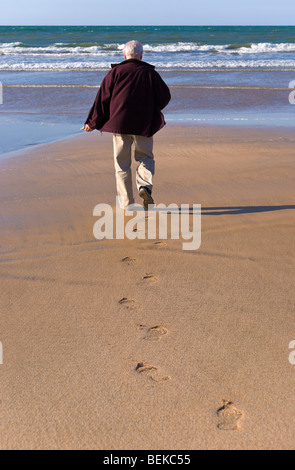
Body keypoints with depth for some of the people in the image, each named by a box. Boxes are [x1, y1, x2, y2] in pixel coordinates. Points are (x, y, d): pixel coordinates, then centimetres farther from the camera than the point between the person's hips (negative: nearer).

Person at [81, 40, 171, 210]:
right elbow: (165, 97, 7)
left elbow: (103, 98, 2)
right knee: (146, 157, 15)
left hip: (119, 123, 0)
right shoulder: (150, 73, 4)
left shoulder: (115, 72, 3)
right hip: (143, 125, 0)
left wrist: (93, 123, 8)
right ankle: (145, 185, -12)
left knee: (122, 163, 7)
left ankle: (126, 202, 8)